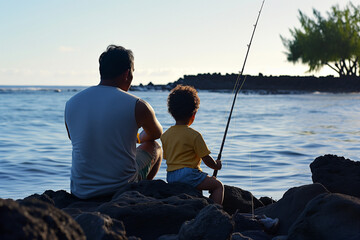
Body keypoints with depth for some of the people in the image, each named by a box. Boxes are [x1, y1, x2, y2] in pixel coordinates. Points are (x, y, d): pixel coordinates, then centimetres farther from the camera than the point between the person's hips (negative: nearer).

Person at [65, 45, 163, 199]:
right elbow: (157, 134, 13)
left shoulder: (71, 103, -2)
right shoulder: (137, 106, -11)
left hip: (80, 191, 4)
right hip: (123, 188, -3)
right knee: (155, 147, 26)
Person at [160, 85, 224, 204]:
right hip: (187, 174, -8)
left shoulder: (165, 135, 8)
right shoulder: (194, 135, -11)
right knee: (218, 185, 1)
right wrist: (216, 165, 14)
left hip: (170, 177, 8)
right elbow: (207, 159, -7)